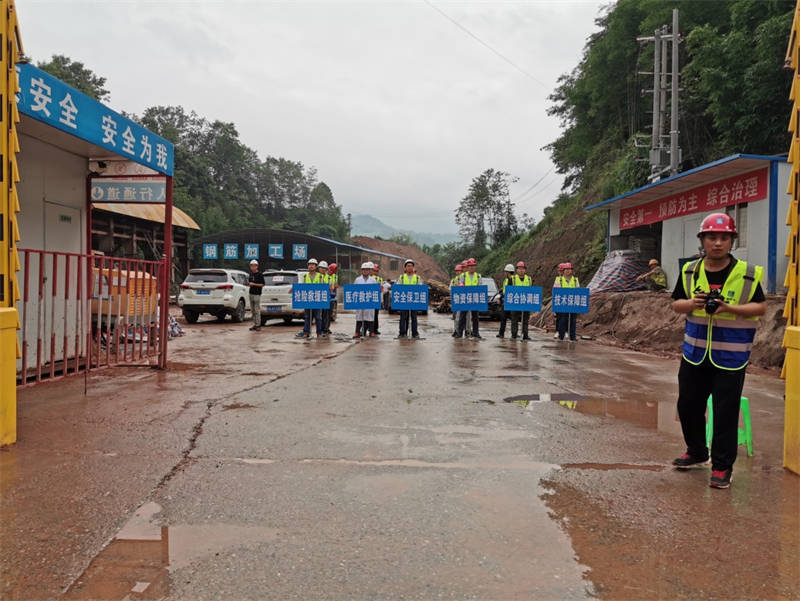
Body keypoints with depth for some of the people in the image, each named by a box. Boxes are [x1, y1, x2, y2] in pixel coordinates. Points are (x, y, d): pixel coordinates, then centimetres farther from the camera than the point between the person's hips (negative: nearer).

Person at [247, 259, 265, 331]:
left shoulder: (260, 274, -7)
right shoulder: (251, 274, 14)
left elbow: (262, 284, -10)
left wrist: (254, 284, -16)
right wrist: (249, 283, 3)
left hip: (257, 294, -7)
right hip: (251, 293, 7)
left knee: (257, 310, -7)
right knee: (252, 310, 8)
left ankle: (258, 325, -4)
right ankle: (254, 324, 13)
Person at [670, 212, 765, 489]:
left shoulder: (747, 274, -8)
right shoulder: (690, 271, 2)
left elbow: (761, 307, -6)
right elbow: (676, 304, 8)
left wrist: (729, 308, -22)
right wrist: (692, 303, -14)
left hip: (730, 358, -4)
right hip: (695, 353, 4)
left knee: (725, 412, -1)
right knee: (688, 405, 14)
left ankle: (722, 467, 14)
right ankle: (696, 451, 37)